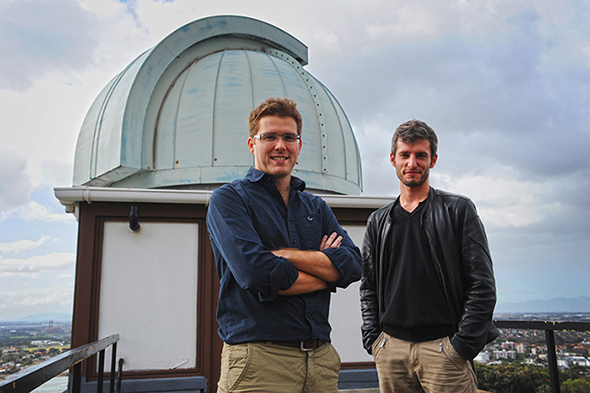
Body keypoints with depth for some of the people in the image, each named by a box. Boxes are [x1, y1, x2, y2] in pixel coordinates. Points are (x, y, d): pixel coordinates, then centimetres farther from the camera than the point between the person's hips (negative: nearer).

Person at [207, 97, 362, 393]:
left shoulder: (316, 207, 13)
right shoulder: (228, 199, -3)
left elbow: (353, 265, -2)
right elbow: (255, 273, -19)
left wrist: (282, 254, -13)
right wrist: (326, 270, -5)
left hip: (321, 357, 5)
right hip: (258, 359, -4)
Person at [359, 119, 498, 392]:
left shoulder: (458, 210, 2)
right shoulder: (378, 221, 12)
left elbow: (482, 285, -3)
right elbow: (368, 288, 13)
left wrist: (461, 345, -9)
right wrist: (373, 340, 2)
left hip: (443, 348, -3)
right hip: (390, 351, 3)